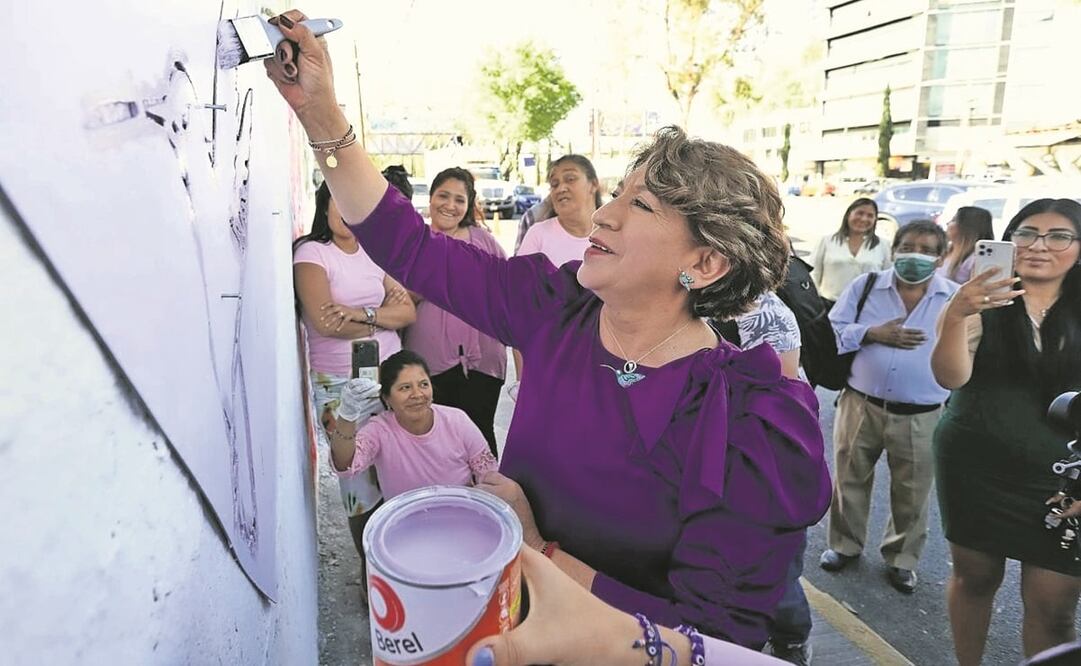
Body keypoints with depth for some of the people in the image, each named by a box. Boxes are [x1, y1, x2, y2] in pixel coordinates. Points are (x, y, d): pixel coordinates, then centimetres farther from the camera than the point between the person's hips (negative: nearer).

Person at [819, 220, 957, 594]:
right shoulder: (864, 287, 0)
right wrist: (872, 333, -17)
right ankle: (845, 544, 35)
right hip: (860, 406, 0)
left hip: (921, 418, 0)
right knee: (849, 480, 14)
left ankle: (901, 558, 36)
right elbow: (830, 333, -3)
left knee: (912, 494, 14)